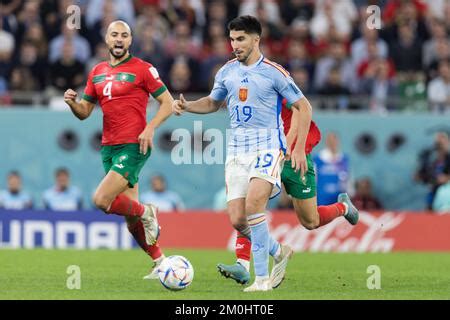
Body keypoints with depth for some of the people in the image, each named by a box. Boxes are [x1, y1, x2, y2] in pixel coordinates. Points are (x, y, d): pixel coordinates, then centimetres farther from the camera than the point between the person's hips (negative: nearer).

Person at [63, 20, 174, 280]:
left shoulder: (142, 69, -4)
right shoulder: (97, 72, 13)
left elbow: (168, 103, -4)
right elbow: (84, 112, 17)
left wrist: (150, 128, -18)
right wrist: (71, 102, -5)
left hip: (133, 147, -7)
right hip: (109, 148, 7)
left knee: (101, 200, -20)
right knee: (131, 218, 7)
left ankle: (147, 214, 4)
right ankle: (161, 263, 19)